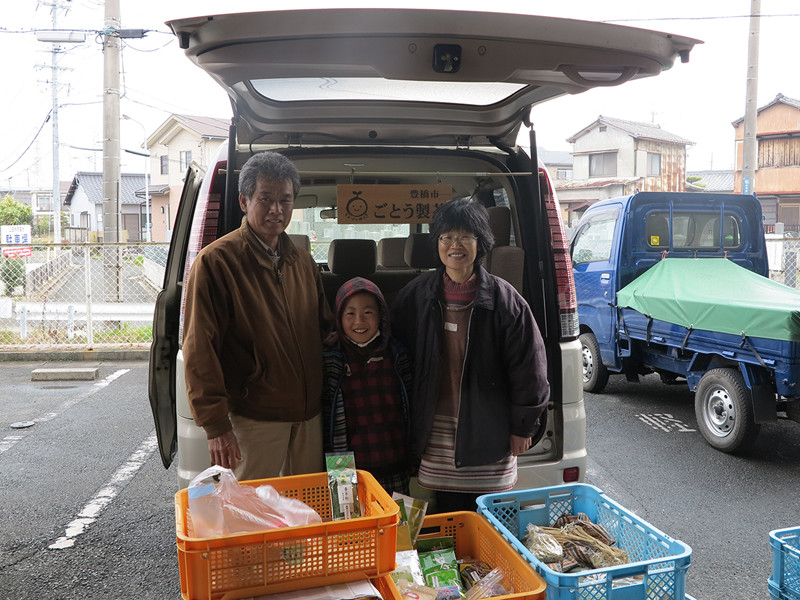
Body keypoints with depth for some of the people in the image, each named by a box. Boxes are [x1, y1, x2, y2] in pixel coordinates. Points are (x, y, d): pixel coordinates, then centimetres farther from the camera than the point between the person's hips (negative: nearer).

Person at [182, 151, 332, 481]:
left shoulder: (303, 262, 10)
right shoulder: (216, 261, -10)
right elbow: (199, 350, -13)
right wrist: (215, 424, -16)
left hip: (309, 415, 6)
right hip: (253, 418, -6)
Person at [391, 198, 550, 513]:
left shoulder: (503, 298, -5)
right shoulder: (416, 295, 3)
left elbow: (528, 366, -2)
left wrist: (523, 427, 0)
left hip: (489, 431, -2)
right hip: (436, 432, 2)